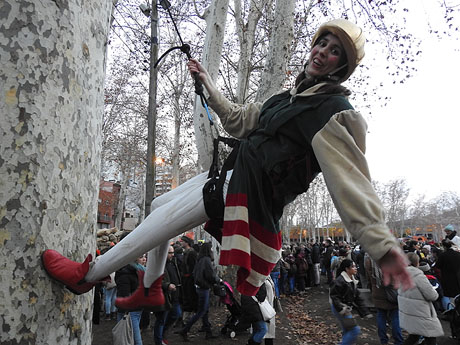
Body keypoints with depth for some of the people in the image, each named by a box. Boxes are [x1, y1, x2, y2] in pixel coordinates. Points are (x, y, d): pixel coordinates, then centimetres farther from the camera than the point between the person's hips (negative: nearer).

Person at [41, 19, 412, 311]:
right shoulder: (293, 96, 16)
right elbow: (239, 120, 21)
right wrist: (209, 84, 24)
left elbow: (352, 179, -21)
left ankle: (87, 275, 10)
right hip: (235, 173, 10)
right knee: (158, 205, 17)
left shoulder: (335, 111, -12)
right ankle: (151, 290, 28)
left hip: (252, 190, -10)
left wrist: (383, 245, -29)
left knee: (161, 221, -12)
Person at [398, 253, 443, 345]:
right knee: (431, 337, 10)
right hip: (419, 315, -7)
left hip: (405, 312, 7)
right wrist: (435, 293, 5)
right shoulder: (418, 275, -22)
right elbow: (432, 296, -18)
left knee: (414, 335, 21)